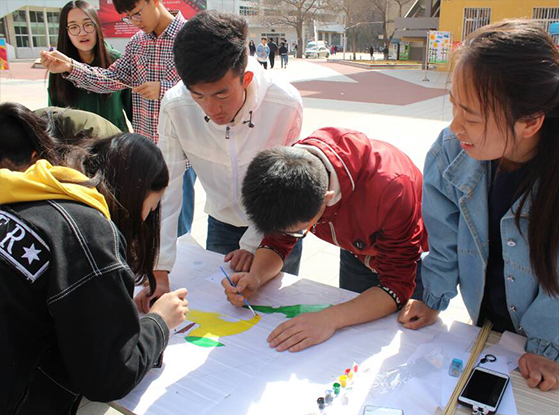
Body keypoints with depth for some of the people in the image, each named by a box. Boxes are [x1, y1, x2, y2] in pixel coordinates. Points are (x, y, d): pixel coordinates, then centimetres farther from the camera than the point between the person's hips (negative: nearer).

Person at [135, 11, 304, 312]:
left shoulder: (285, 104, -28)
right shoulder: (175, 107, -23)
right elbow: (165, 186, -19)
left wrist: (253, 244, -14)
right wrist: (160, 271, -22)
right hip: (221, 224, 2)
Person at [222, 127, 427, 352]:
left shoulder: (391, 187, -44)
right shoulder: (291, 166, -28)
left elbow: (397, 285, -37)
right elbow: (277, 241, -12)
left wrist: (331, 318, -51)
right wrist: (256, 277, -33)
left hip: (413, 258, -4)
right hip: (357, 253, 4)